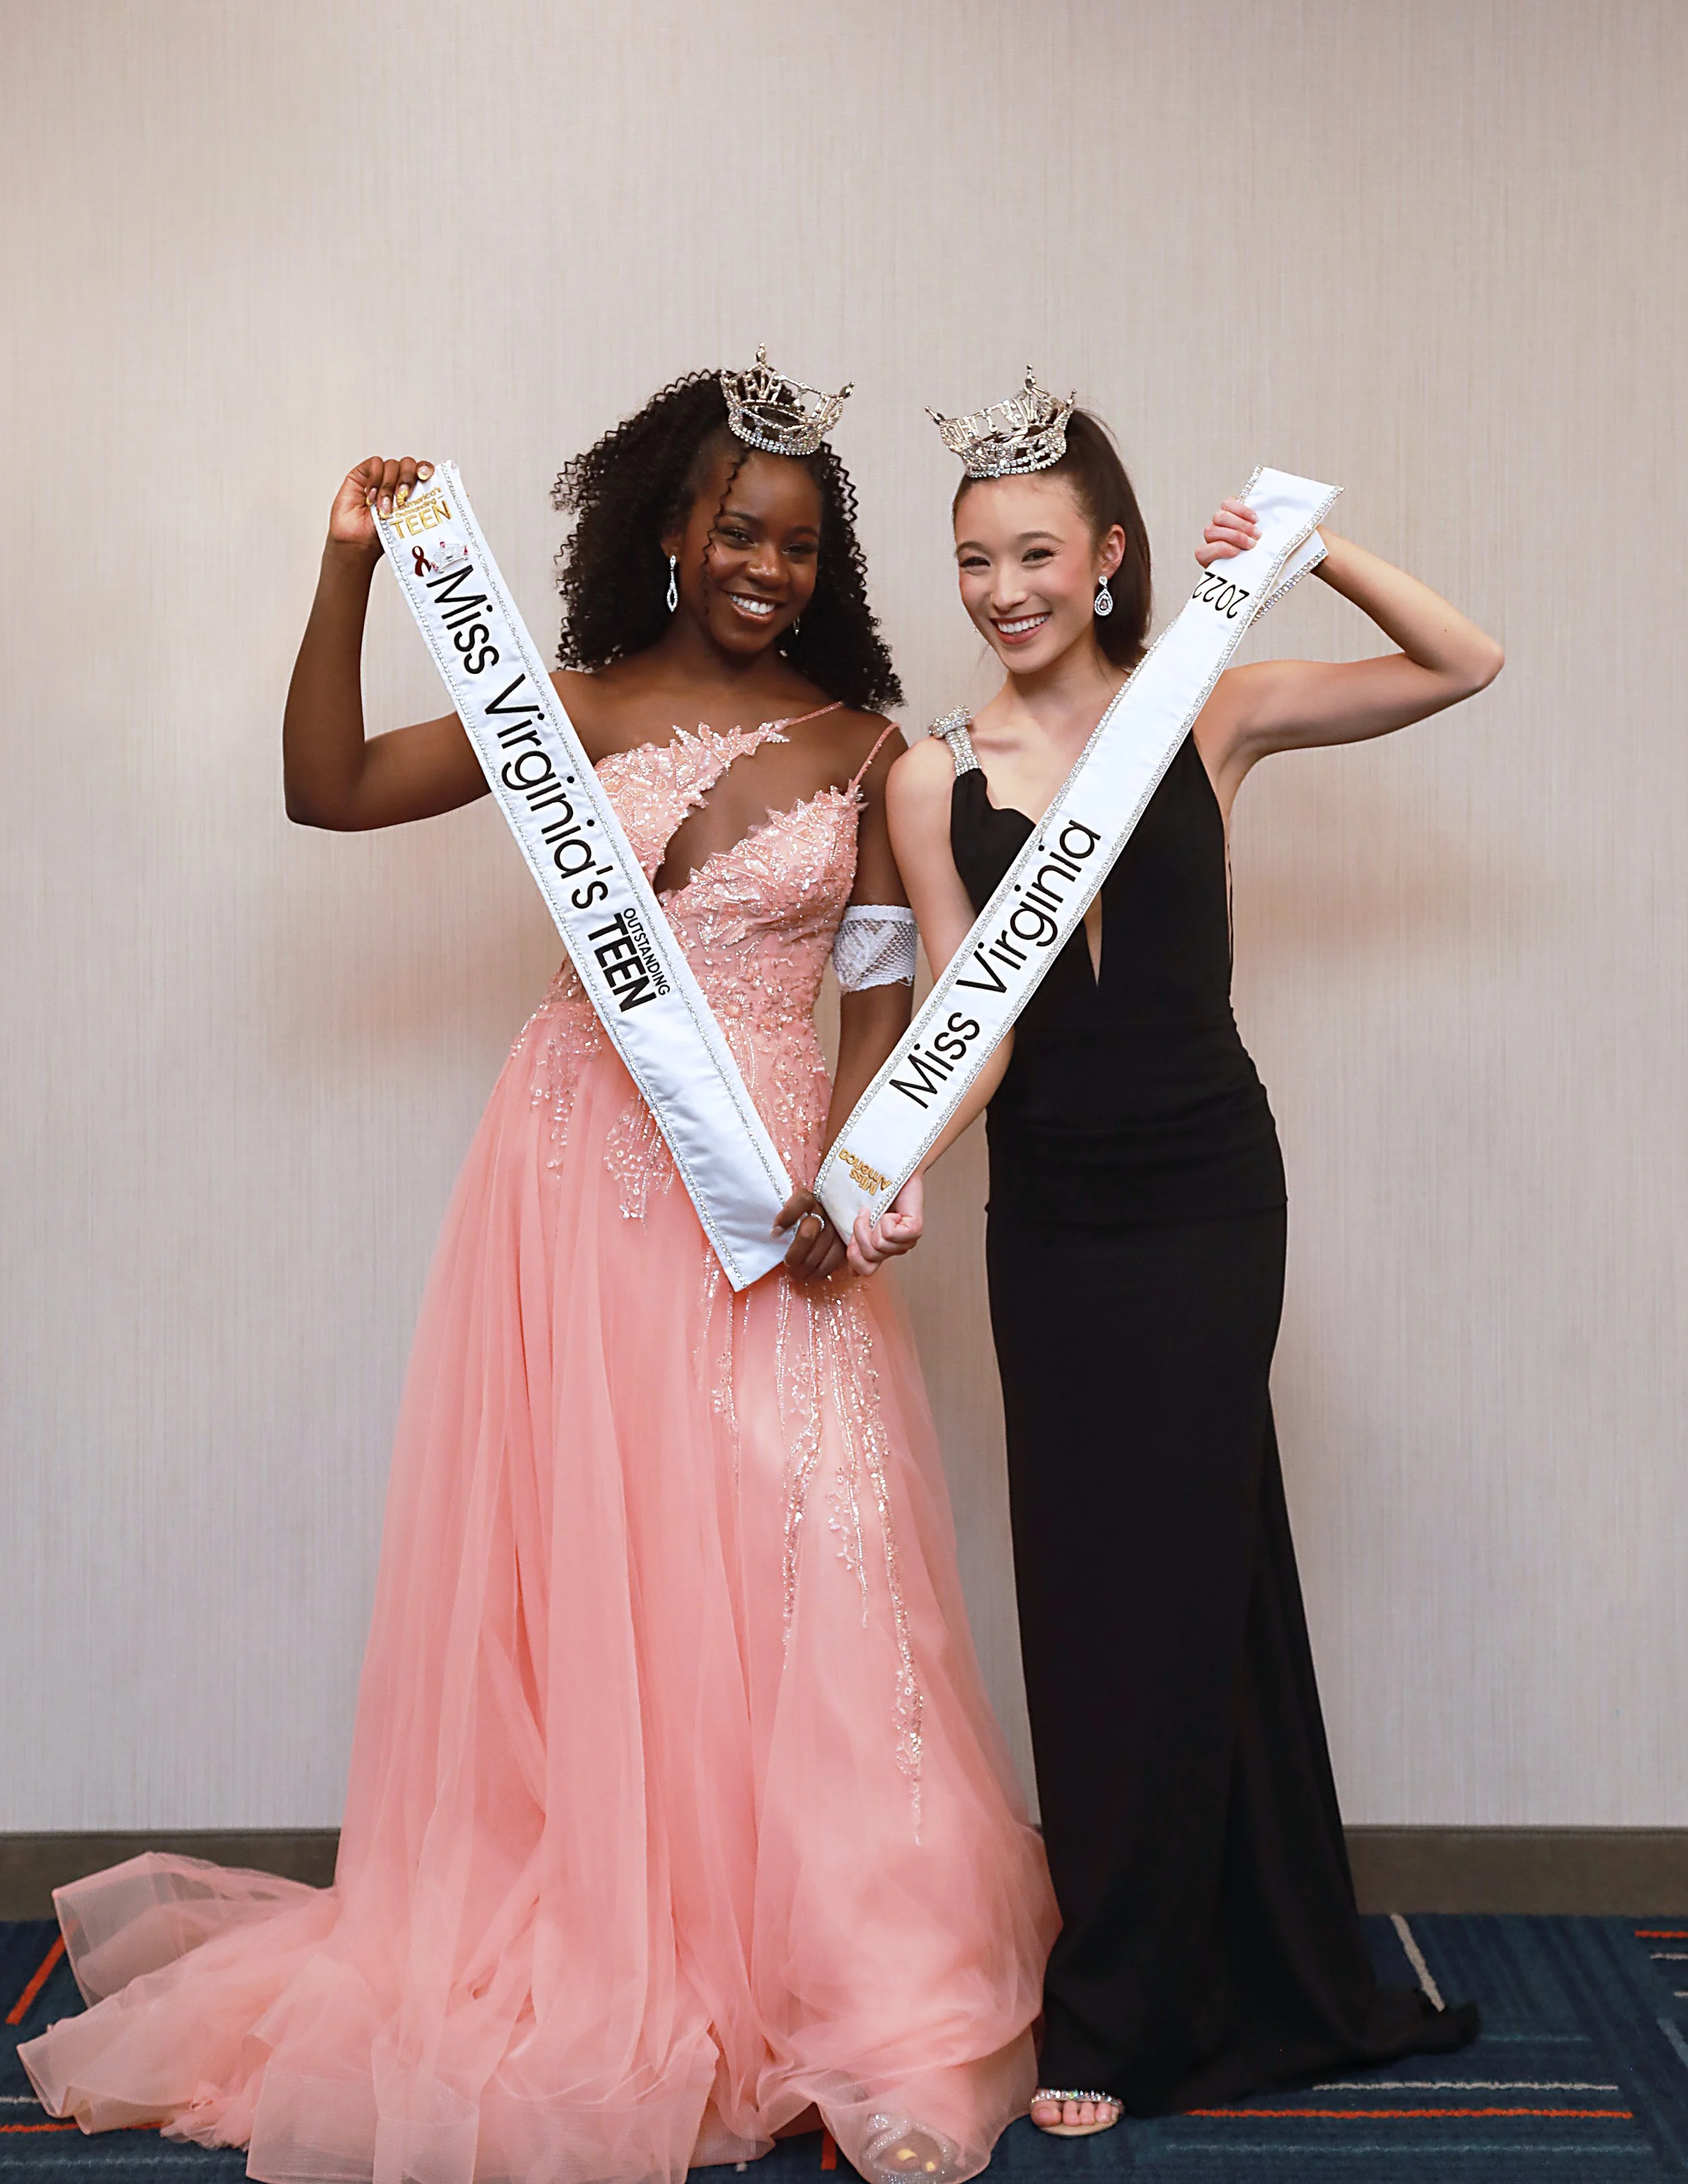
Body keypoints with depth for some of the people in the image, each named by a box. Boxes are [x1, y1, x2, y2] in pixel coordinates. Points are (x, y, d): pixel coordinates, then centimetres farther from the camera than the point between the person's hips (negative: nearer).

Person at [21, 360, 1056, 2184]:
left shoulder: (858, 748, 6)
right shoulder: (573, 710, 6)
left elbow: (883, 986, 3)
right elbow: (329, 792, 1)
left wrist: (846, 1177, -11)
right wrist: (348, 574, -8)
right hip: (578, 1172, 1)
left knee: (791, 1577, -4)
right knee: (572, 1559, 5)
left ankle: (854, 1996, 6)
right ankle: (582, 1952, 19)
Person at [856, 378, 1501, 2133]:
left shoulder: (1209, 714, -1)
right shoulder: (936, 778, 1)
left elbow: (1463, 667, 0)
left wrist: (1308, 547, -12)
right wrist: (901, 1171, -22)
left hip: (1204, 1195, -2)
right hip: (1048, 1213, 2)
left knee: (1161, 1579, 1)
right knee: (1089, 1576, 10)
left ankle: (1118, 2018, 16)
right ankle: (1267, 1980, 30)